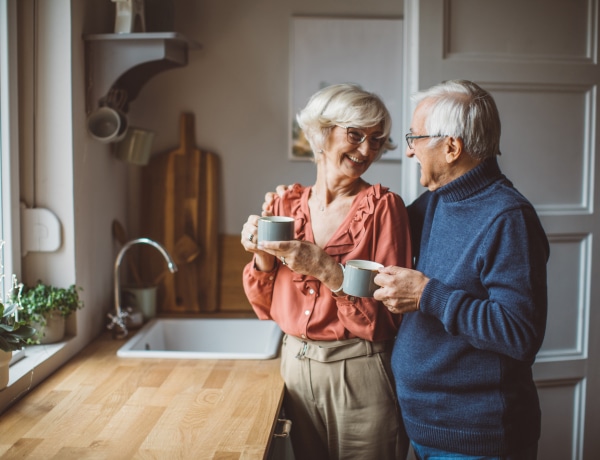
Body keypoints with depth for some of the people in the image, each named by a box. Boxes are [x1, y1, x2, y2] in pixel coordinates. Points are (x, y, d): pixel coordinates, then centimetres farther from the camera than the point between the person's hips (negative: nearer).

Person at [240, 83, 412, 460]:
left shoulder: (383, 206, -10)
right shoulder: (287, 205, 2)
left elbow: (388, 315, -14)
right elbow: (268, 308, 6)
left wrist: (328, 270, -25)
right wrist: (263, 258, -11)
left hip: (360, 377, -4)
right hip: (295, 367, 4)